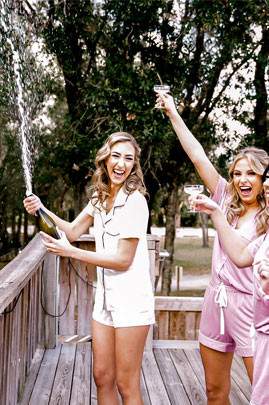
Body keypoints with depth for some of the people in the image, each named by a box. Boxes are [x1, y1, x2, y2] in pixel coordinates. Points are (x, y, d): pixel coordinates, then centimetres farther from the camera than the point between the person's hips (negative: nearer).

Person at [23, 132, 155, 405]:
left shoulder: (134, 201, -17)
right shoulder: (100, 197, 8)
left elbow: (123, 260, -18)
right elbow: (73, 231, 10)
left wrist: (71, 252, -20)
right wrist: (42, 210, -5)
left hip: (130, 299, -7)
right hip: (105, 295, 7)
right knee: (102, 377, 15)